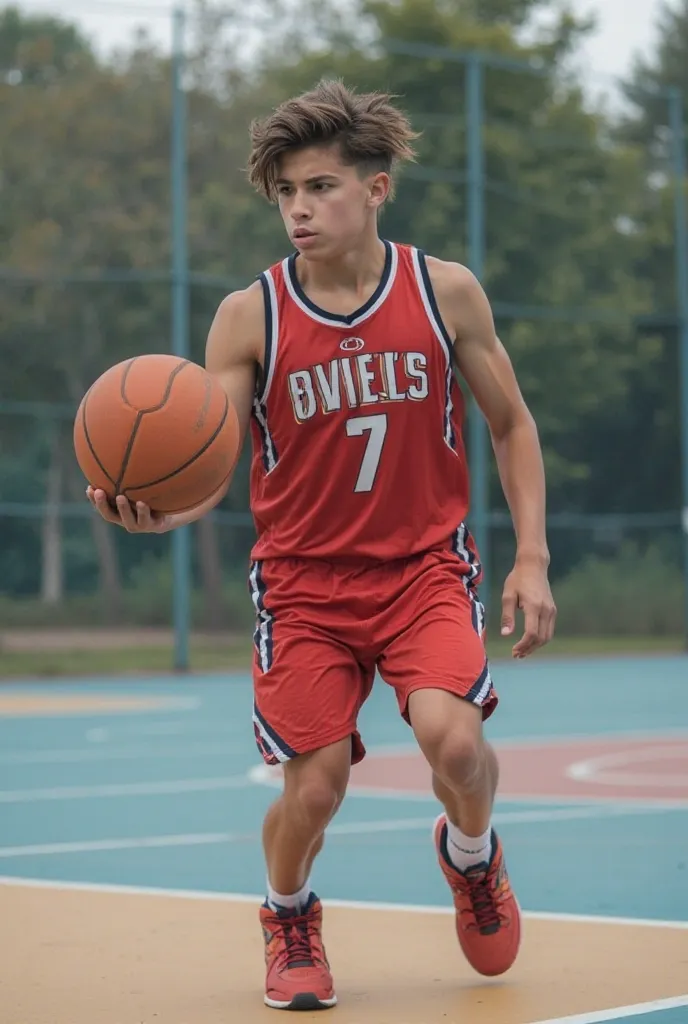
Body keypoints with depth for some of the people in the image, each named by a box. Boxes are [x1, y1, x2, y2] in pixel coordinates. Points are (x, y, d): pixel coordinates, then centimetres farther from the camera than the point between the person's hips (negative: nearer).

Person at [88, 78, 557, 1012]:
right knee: (316, 785, -5)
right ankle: (290, 919, 29)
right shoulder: (249, 317, -8)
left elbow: (511, 423, 8)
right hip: (304, 577, 0)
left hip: (425, 564, 0)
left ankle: (471, 855, 14)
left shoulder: (446, 293, -4)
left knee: (451, 735, -23)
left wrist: (532, 558, 0)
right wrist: (164, 510, -34)